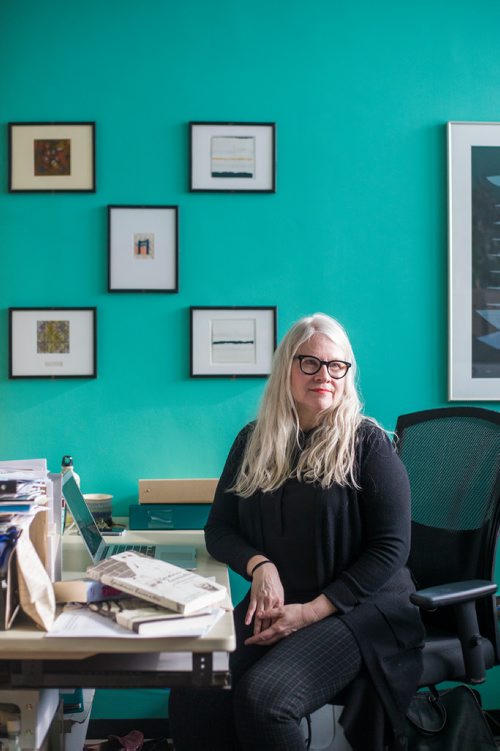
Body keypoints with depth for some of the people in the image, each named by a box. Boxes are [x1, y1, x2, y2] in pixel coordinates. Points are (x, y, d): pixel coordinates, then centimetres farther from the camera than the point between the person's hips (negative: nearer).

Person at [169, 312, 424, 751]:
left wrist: (313, 610, -16)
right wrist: (259, 565, -10)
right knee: (192, 693, -24)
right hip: (274, 603, 4)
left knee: (262, 695, -29)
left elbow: (391, 547, -8)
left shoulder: (368, 443, -3)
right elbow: (219, 529, 13)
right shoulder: (255, 441, 9)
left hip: (358, 607, -3)